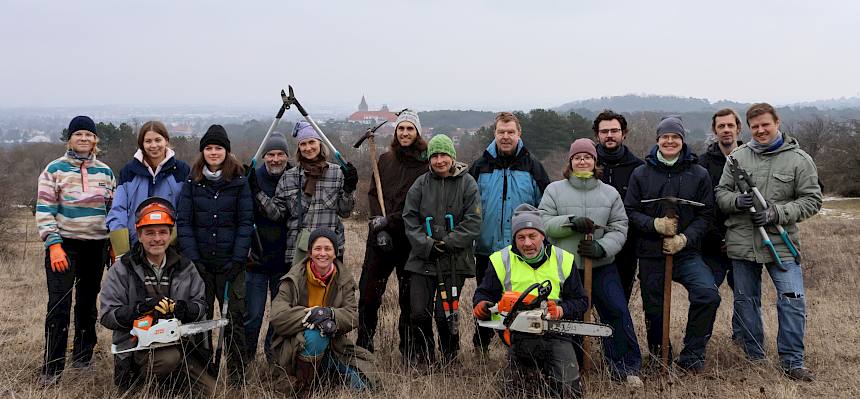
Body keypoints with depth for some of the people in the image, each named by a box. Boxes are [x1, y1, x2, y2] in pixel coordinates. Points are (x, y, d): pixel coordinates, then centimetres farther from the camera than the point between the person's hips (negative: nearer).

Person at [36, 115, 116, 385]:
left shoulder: (105, 172, 9)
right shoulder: (55, 169, -1)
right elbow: (44, 210, -5)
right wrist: (53, 244, -14)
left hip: (96, 245, 4)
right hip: (64, 245, -3)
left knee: (88, 303, 12)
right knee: (59, 305, -9)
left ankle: (83, 356, 26)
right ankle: (51, 368, -4)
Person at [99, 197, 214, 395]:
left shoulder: (185, 267, 10)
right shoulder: (121, 269, 1)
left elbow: (201, 305, 11)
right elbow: (107, 315, -3)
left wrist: (185, 308, -12)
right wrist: (138, 309, -21)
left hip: (182, 345, 4)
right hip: (137, 347, -3)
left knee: (213, 393, -10)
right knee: (170, 357, -37)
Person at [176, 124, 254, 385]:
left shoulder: (239, 182, 2)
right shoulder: (192, 183, 6)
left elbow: (246, 222, -2)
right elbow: (183, 222, 2)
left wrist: (238, 260, -10)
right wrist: (192, 258, -8)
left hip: (230, 263, -1)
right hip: (200, 263, 2)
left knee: (234, 317, 0)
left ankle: (236, 372, 11)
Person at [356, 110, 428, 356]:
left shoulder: (426, 163, -1)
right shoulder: (385, 160, 13)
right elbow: (372, 193, 11)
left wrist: (391, 219, -14)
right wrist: (377, 220, -7)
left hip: (410, 236, -3)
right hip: (380, 235, 3)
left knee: (409, 295, 5)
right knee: (368, 291, 1)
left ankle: (408, 350, 17)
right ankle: (363, 347, 14)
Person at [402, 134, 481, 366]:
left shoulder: (467, 184, 1)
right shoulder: (420, 185, 6)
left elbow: (473, 223, -4)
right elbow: (410, 220, 3)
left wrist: (447, 242, -13)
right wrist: (428, 245, -10)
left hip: (454, 261, -2)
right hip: (423, 260, 2)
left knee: (445, 314, 0)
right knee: (419, 313, 1)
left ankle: (450, 356, 24)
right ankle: (420, 359, 20)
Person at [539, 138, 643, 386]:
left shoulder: (610, 193, 9)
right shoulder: (554, 190, 5)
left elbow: (619, 229, 3)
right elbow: (543, 224, -4)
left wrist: (602, 248, -14)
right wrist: (571, 222, -17)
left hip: (602, 266, 1)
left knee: (618, 311, -8)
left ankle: (625, 367, 4)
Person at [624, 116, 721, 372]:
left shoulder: (699, 174, 5)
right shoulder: (641, 174, 5)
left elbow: (706, 215, 3)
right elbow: (630, 211, 2)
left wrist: (685, 238, -12)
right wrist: (655, 224, -16)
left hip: (687, 252, 0)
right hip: (651, 254, 1)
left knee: (708, 294, -23)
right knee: (654, 309, 7)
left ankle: (691, 356, -6)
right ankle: (659, 358, 31)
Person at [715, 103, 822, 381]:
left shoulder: (799, 160, -2)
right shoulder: (738, 156, 4)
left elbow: (812, 201, -3)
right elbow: (721, 193, 8)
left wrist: (776, 213, -16)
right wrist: (737, 201, -15)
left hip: (781, 243, -2)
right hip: (741, 243, 2)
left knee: (793, 301, -5)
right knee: (746, 301, 11)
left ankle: (791, 362, 10)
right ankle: (754, 357, 28)